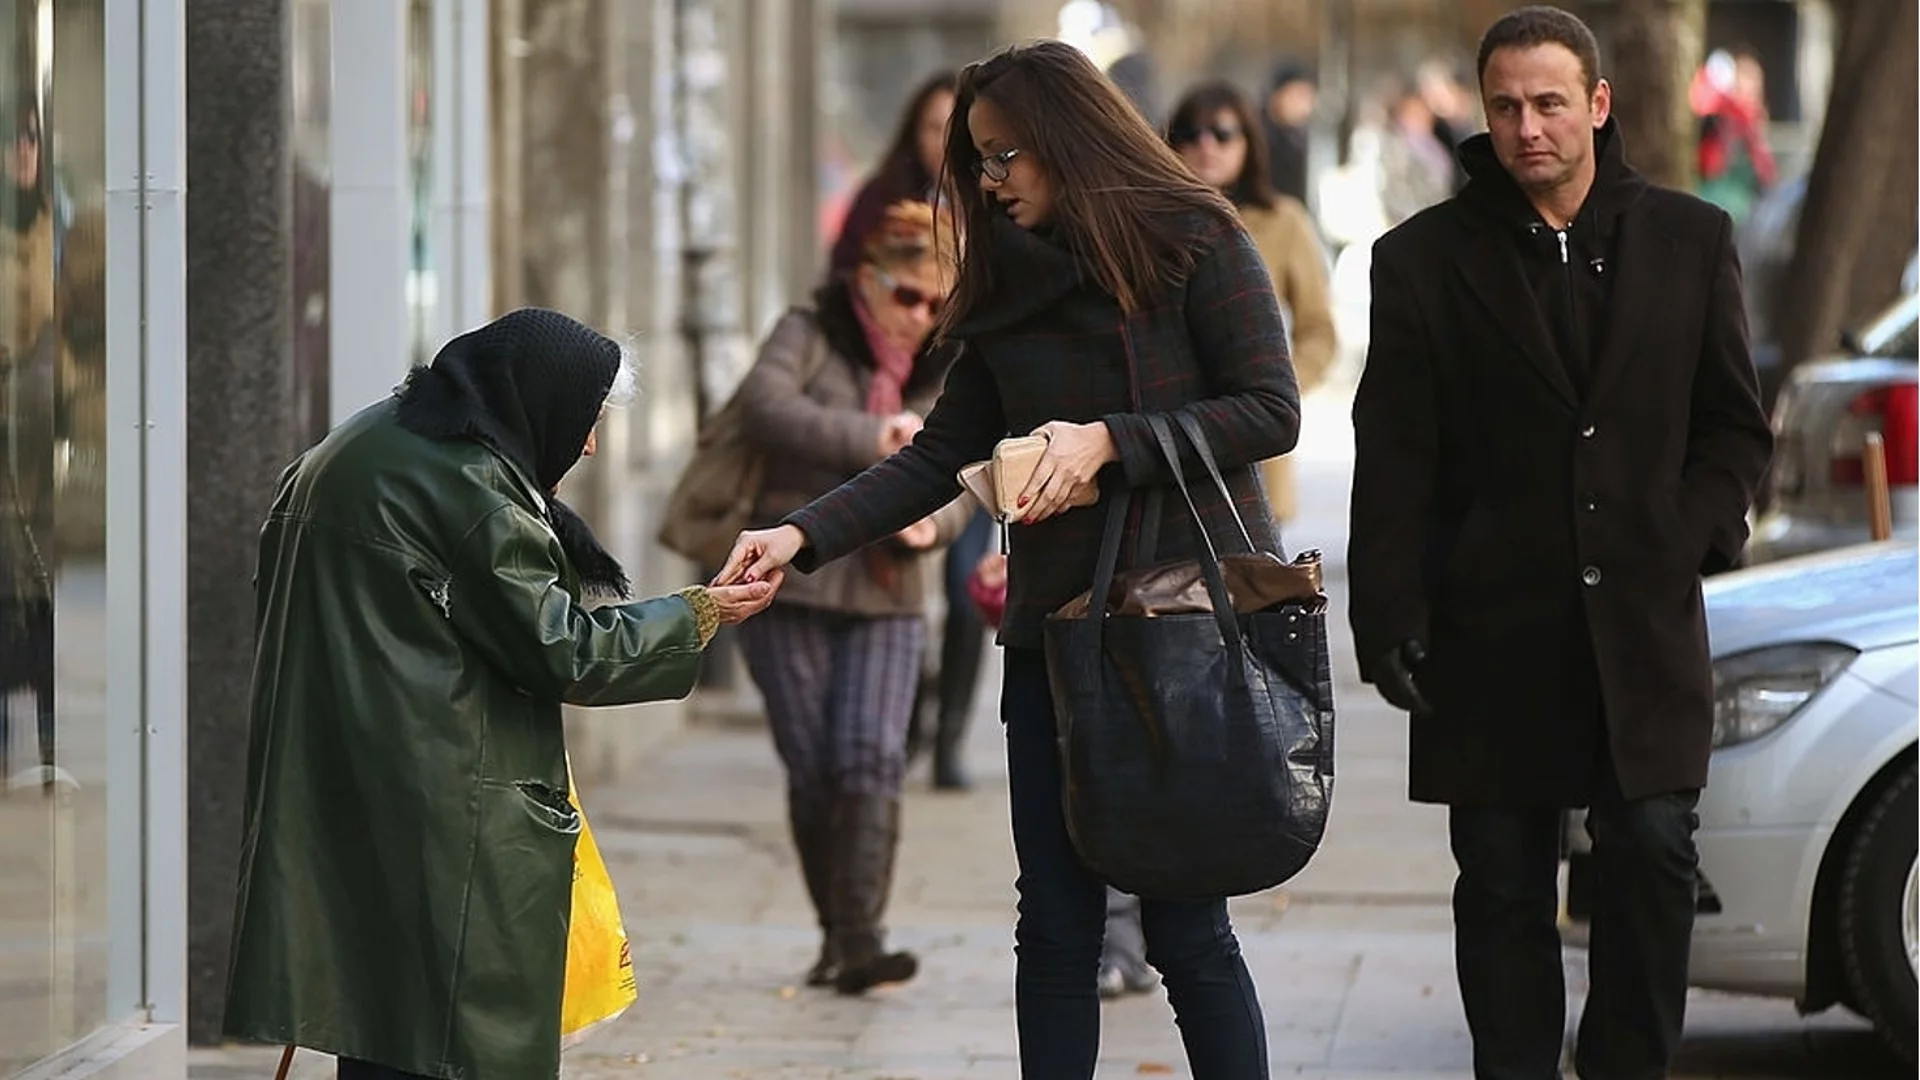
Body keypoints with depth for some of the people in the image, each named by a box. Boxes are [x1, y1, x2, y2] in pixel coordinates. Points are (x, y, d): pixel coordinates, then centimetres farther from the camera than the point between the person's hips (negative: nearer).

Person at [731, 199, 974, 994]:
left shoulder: (944, 375, 10)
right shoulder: (809, 337, -1)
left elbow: (961, 484, 6)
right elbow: (766, 403, -20)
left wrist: (930, 524, -19)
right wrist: (872, 438, -32)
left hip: (886, 598, 2)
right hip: (791, 584, -2)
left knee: (872, 761, -13)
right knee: (814, 771, 0)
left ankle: (861, 937, -18)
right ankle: (837, 933, 13)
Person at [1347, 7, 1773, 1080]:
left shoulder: (1690, 240, 8)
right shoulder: (1426, 258, 4)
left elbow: (1736, 425, 12)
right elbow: (1392, 461, 2)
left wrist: (1689, 539, -5)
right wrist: (1389, 618, -6)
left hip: (1644, 622, 1)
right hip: (1493, 629, -1)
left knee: (1654, 853, -5)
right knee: (1503, 886, 3)